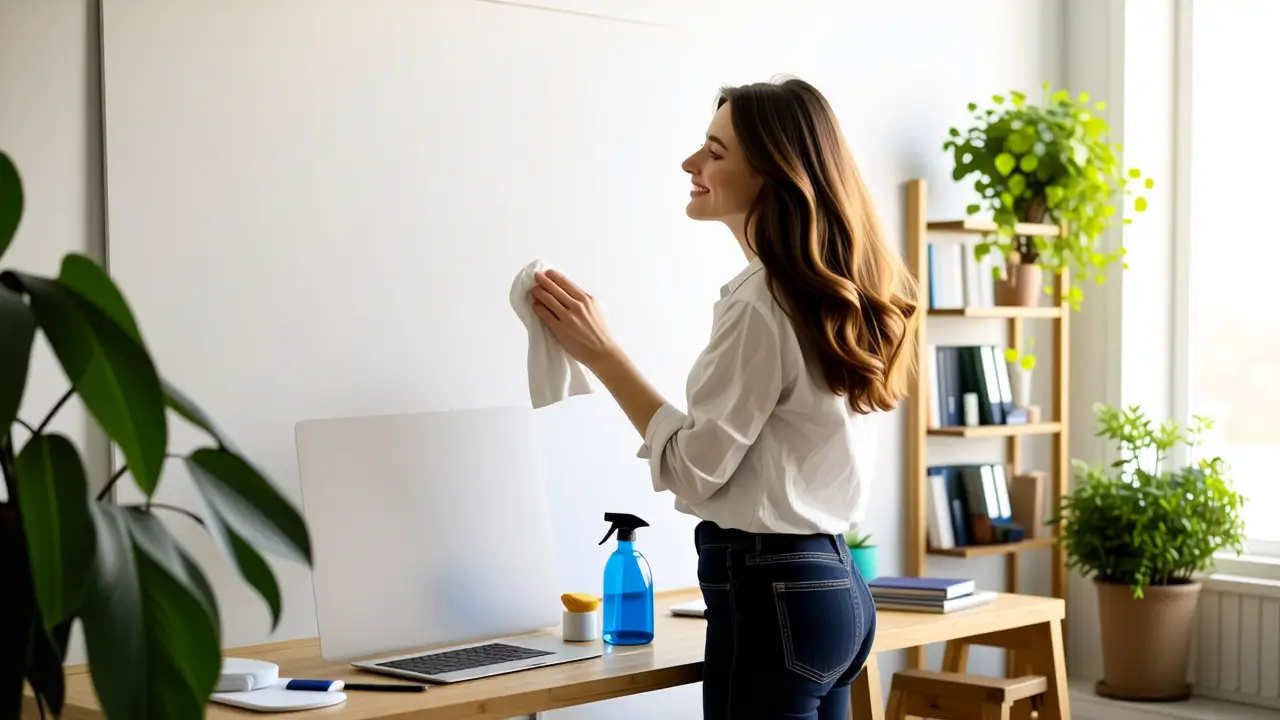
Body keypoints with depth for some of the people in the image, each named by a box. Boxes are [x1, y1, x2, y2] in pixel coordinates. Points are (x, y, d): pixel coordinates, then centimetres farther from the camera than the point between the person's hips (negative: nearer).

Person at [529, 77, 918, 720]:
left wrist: (601, 354, -9)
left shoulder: (762, 299, -17)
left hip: (770, 591, -9)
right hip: (831, 582, 9)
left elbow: (695, 468, -13)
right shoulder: (836, 289, 11)